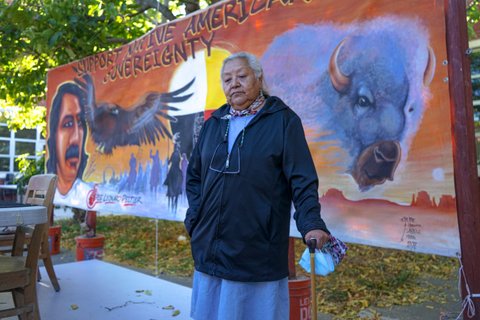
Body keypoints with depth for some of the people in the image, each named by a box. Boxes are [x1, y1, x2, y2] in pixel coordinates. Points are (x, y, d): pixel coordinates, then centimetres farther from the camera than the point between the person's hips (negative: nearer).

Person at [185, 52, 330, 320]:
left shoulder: (283, 121, -4)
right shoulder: (213, 124, 12)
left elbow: (303, 180, -10)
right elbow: (194, 176, 19)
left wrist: (312, 223, -23)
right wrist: (194, 218, 8)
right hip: (209, 251, 5)